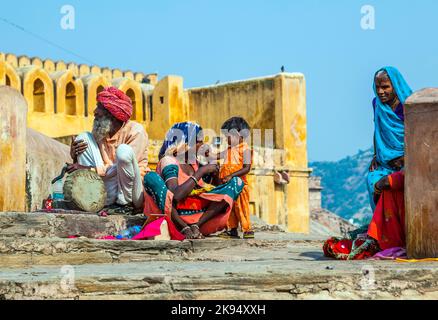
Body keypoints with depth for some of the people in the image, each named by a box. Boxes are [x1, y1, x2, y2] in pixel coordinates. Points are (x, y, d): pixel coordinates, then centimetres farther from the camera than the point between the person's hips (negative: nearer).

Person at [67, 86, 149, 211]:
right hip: (107, 196, 5)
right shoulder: (99, 132, 7)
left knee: (124, 151, -32)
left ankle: (127, 200, -15)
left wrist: (89, 169, -20)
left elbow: (120, 168, -17)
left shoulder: (136, 131, -10)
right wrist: (74, 155, -14)